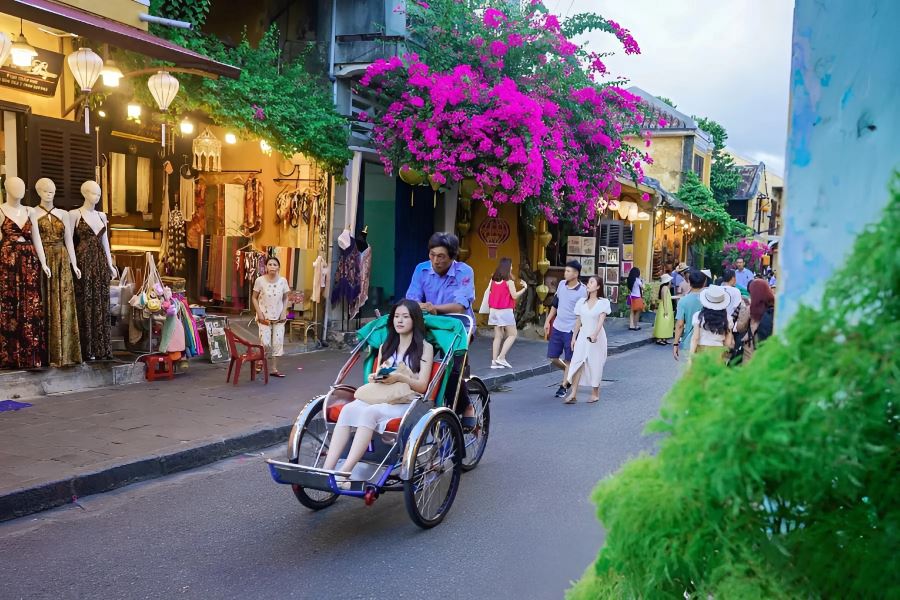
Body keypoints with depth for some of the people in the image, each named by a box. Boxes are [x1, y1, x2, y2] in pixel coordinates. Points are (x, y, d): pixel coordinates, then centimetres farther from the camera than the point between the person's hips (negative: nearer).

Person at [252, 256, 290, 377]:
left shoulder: (283, 281, -4)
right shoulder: (260, 280, -10)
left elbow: (285, 298, 6)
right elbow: (254, 298, -2)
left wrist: (284, 312, -5)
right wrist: (259, 313, -10)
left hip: (279, 317, 2)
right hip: (265, 317, -2)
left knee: (278, 342, 1)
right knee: (265, 342, -9)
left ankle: (274, 369, 11)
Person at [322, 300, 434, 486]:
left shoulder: (424, 348, 6)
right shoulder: (386, 348, 23)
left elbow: (422, 386, -2)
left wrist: (399, 377, -18)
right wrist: (374, 379, -2)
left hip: (408, 403, -5)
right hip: (381, 398, 5)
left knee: (369, 412, -35)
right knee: (348, 409, -28)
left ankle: (344, 472, -43)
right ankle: (327, 470, -39)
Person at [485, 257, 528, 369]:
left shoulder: (493, 279, 6)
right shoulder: (509, 281, -10)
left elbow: (488, 293, 7)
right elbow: (514, 296, -9)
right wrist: (524, 288, 1)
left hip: (494, 310, 6)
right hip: (506, 311, -6)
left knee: (498, 336, 9)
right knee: (513, 334, 5)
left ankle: (494, 361, 6)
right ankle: (501, 357, -6)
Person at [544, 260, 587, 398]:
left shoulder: (582, 291, -14)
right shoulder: (561, 284, 4)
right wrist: (548, 321, 13)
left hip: (571, 330, -6)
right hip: (557, 327, 6)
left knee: (569, 360, 5)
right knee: (552, 357, 9)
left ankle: (563, 386, 17)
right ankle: (569, 373, 33)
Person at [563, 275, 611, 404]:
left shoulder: (603, 303, -5)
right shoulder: (581, 302, 7)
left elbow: (601, 320, -17)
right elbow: (578, 321, 11)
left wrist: (595, 334, -31)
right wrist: (574, 338, 9)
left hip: (597, 337, -3)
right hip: (583, 336, 3)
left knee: (595, 365, 4)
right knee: (577, 364, -7)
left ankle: (595, 393, 18)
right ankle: (573, 394, -8)